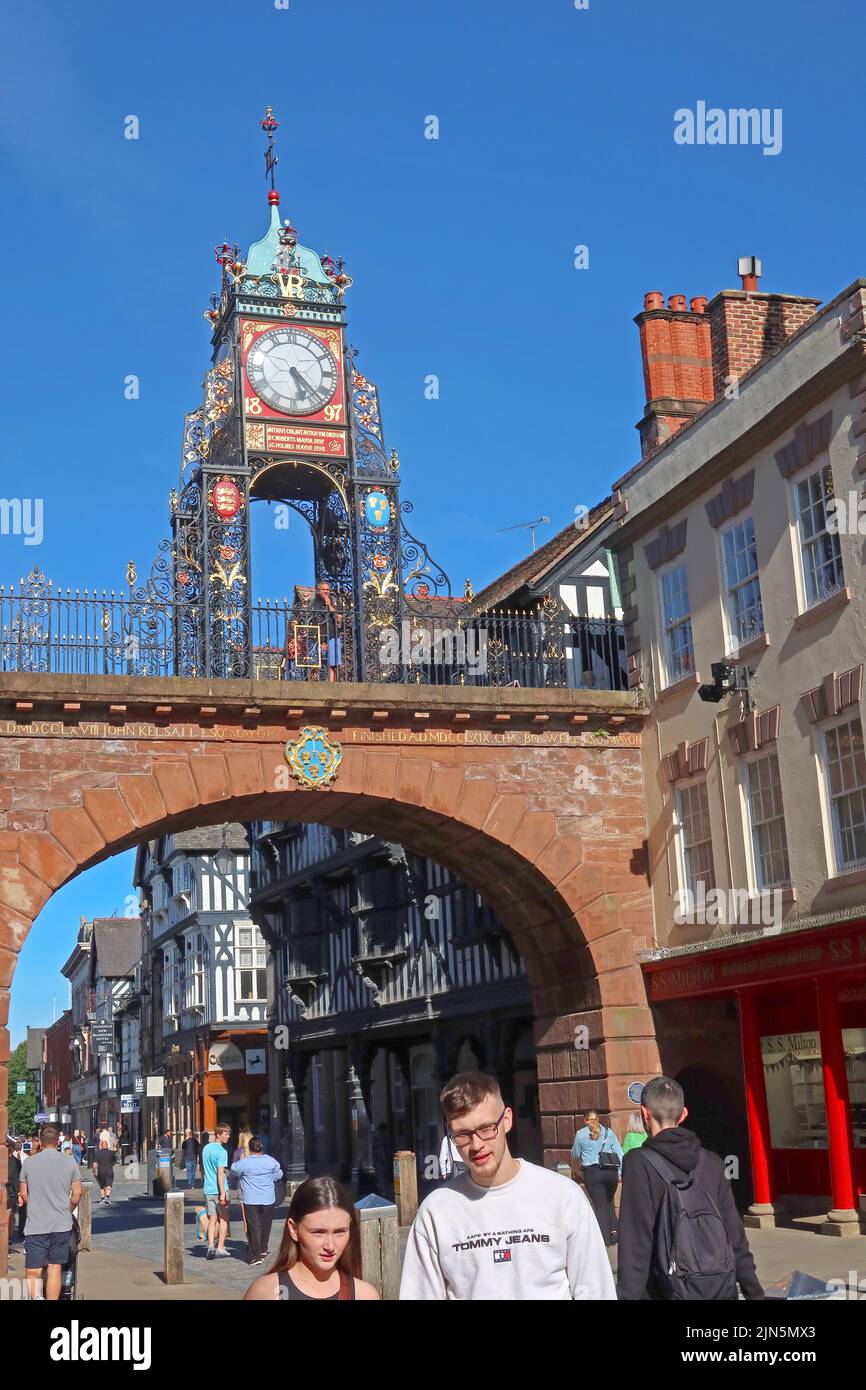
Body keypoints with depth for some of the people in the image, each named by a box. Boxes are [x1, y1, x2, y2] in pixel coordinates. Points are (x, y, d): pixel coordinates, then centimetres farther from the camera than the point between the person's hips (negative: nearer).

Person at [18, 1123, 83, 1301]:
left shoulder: (29, 1162, -3)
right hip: (61, 1225, 2)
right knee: (54, 1268, 12)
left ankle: (35, 1297, -26)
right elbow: (77, 1194, 2)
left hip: (36, 1226, -2)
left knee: (32, 1272, -2)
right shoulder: (70, 1161, -1)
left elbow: (23, 1194, 5)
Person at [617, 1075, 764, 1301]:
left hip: (672, 1292, -5)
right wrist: (753, 1291, 14)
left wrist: (628, 1295, -15)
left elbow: (636, 1242, -15)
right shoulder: (712, 1162, 6)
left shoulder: (639, 1163, -9)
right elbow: (735, 1235, 7)